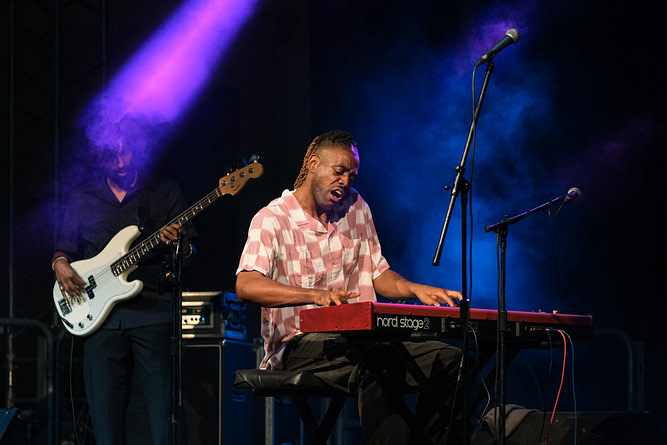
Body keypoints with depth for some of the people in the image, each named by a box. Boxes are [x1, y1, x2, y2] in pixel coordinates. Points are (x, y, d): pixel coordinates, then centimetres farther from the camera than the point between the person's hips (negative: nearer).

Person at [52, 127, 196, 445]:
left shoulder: (164, 192, 9)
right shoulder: (82, 198, 14)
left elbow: (189, 254, 8)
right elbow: (64, 247, 20)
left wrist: (178, 245, -15)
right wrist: (61, 264, -2)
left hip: (152, 310, -2)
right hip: (100, 315, 2)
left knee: (161, 410, -9)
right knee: (105, 409, 0)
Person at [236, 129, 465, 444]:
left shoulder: (355, 208, 16)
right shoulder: (272, 219, -5)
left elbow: (377, 274, 20)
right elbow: (246, 286, -21)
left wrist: (416, 290, -3)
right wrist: (316, 295, -36)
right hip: (299, 346, -7)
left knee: (448, 359, -13)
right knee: (377, 361, -37)